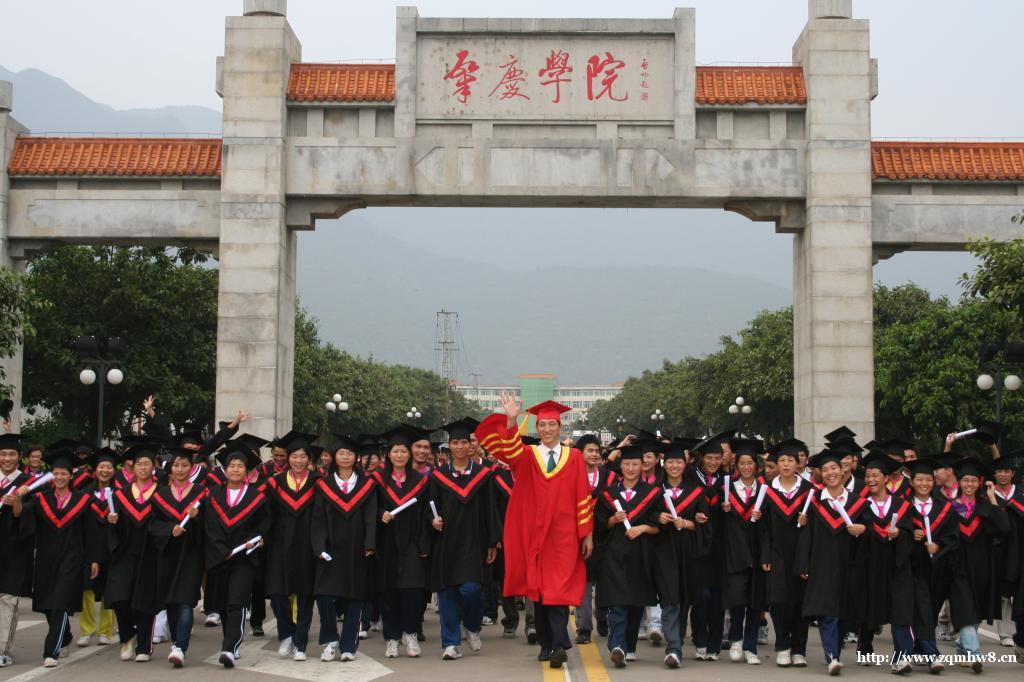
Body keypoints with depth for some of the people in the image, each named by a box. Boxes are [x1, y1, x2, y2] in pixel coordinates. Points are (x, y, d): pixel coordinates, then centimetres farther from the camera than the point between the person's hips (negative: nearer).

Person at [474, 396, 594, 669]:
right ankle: (546, 644, 16)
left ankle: (559, 645, -17)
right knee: (538, 589, 7)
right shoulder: (526, 455, 6)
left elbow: (583, 497, 3)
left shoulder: (574, 457, 4)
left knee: (558, 590, -11)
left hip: (563, 535, -2)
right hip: (533, 534, 2)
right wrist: (511, 421, -36)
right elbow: (509, 449, -17)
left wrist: (587, 534, -1)